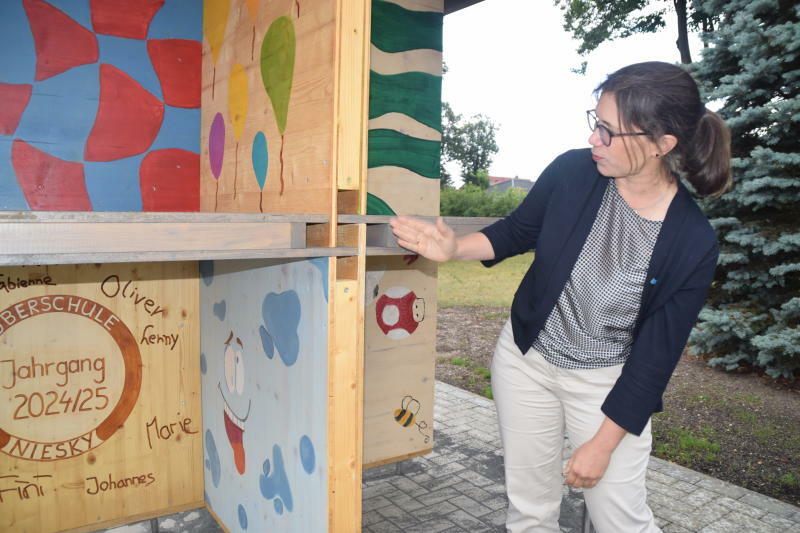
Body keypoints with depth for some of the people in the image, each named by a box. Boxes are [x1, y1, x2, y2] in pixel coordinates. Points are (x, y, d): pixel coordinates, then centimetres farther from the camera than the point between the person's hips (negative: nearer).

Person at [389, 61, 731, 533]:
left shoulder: (692, 244, -20)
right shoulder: (572, 172, -16)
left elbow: (656, 355, -14)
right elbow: (517, 232, 3)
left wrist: (602, 444, -10)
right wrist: (454, 248, -14)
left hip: (607, 382, -2)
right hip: (526, 359, 3)